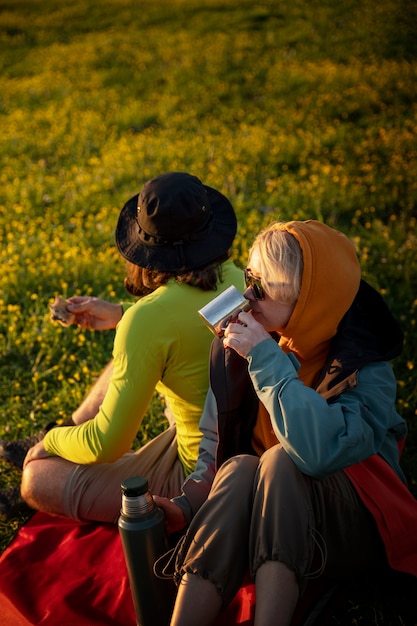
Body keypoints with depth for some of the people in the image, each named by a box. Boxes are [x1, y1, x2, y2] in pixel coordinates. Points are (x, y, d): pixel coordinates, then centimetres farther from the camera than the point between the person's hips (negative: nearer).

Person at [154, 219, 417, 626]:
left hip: (349, 528, -3)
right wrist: (185, 505, -13)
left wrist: (268, 360, -32)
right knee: (239, 470, -30)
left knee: (280, 461, -32)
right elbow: (217, 446, 3)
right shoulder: (238, 350, -4)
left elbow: (320, 452, -38)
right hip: (256, 514, 3)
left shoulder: (364, 371, -19)